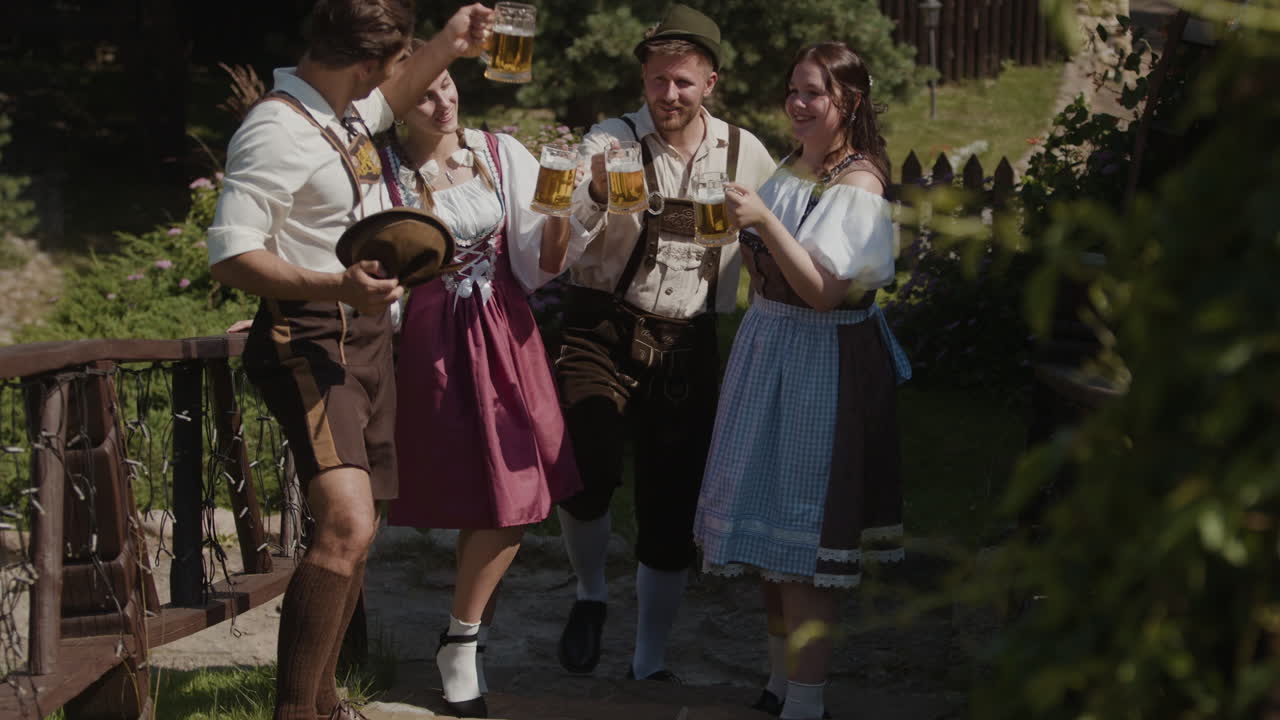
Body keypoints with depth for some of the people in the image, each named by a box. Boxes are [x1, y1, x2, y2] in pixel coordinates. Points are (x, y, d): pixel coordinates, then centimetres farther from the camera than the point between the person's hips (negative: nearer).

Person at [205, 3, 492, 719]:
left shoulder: (345, 110, 10)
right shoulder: (277, 132, -20)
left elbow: (389, 97, 36)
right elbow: (231, 256, -25)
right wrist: (335, 286, -36)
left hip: (367, 335, 10)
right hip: (310, 341, -10)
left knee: (355, 526, 16)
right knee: (348, 525, -25)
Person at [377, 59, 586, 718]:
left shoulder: (501, 155, 1)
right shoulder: (380, 169, -7)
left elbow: (536, 268, 2)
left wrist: (559, 216, -15)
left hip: (503, 335, 3)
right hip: (431, 344, -3)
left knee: (514, 494, 1)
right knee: (485, 497, -2)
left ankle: (464, 636, 18)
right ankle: (463, 643, 16)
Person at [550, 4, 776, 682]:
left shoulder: (745, 153, 4)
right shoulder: (611, 140, -6)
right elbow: (561, 246, -18)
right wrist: (597, 197, -37)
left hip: (689, 346, 3)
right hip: (602, 333, -3)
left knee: (673, 509, 5)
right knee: (590, 478, -20)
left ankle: (650, 663, 21)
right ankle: (591, 595, 13)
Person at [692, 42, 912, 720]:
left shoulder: (858, 186, -13)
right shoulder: (787, 171, 10)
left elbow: (824, 290, -23)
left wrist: (765, 222, -28)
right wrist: (745, 233, 7)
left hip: (825, 363, -8)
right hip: (767, 351, 8)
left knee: (803, 536, -7)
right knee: (769, 519, 13)